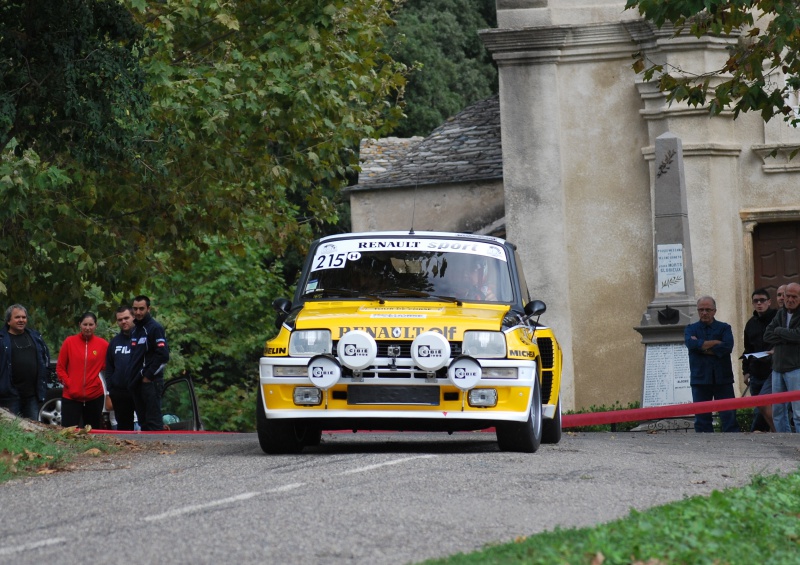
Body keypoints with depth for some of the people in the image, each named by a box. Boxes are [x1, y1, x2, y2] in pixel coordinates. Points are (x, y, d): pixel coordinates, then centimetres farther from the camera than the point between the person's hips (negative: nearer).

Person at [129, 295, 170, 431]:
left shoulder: (155, 328, -7)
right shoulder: (135, 330, 18)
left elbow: (163, 355, -15)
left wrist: (148, 376, -14)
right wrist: (133, 379, 11)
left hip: (150, 383, -9)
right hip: (136, 383, 9)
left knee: (153, 421, -12)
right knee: (143, 421, 10)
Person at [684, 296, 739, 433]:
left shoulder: (724, 328, 8)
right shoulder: (691, 329, 10)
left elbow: (727, 347, -11)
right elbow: (691, 344, -12)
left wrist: (703, 347, -8)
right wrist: (716, 342, -10)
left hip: (723, 379, -1)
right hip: (700, 379, 1)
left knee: (729, 416, -4)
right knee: (702, 418, 2)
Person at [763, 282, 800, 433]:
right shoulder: (781, 314, 15)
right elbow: (767, 336, 6)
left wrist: (779, 331, -3)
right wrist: (787, 339, -9)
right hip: (778, 368, 7)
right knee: (778, 411, 8)